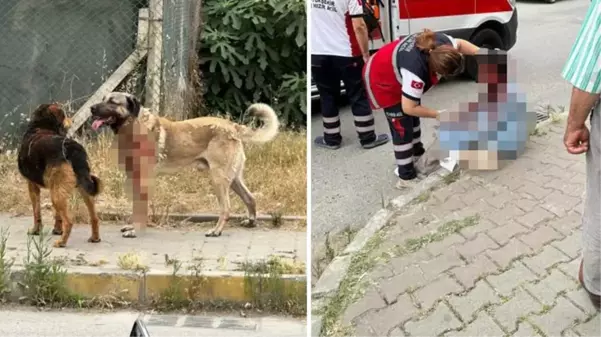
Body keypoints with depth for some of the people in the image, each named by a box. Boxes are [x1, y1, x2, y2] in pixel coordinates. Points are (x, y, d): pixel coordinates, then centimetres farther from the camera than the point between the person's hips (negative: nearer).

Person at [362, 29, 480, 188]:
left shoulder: (441, 43, -26)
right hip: (381, 80, -8)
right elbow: (409, 108, -34)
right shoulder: (416, 71, -46)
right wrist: (439, 115, -25)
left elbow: (459, 44, 0)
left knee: (413, 118, 24)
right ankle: (407, 177, 5)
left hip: (395, 69, 8)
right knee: (403, 128, -6)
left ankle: (416, 154, 46)